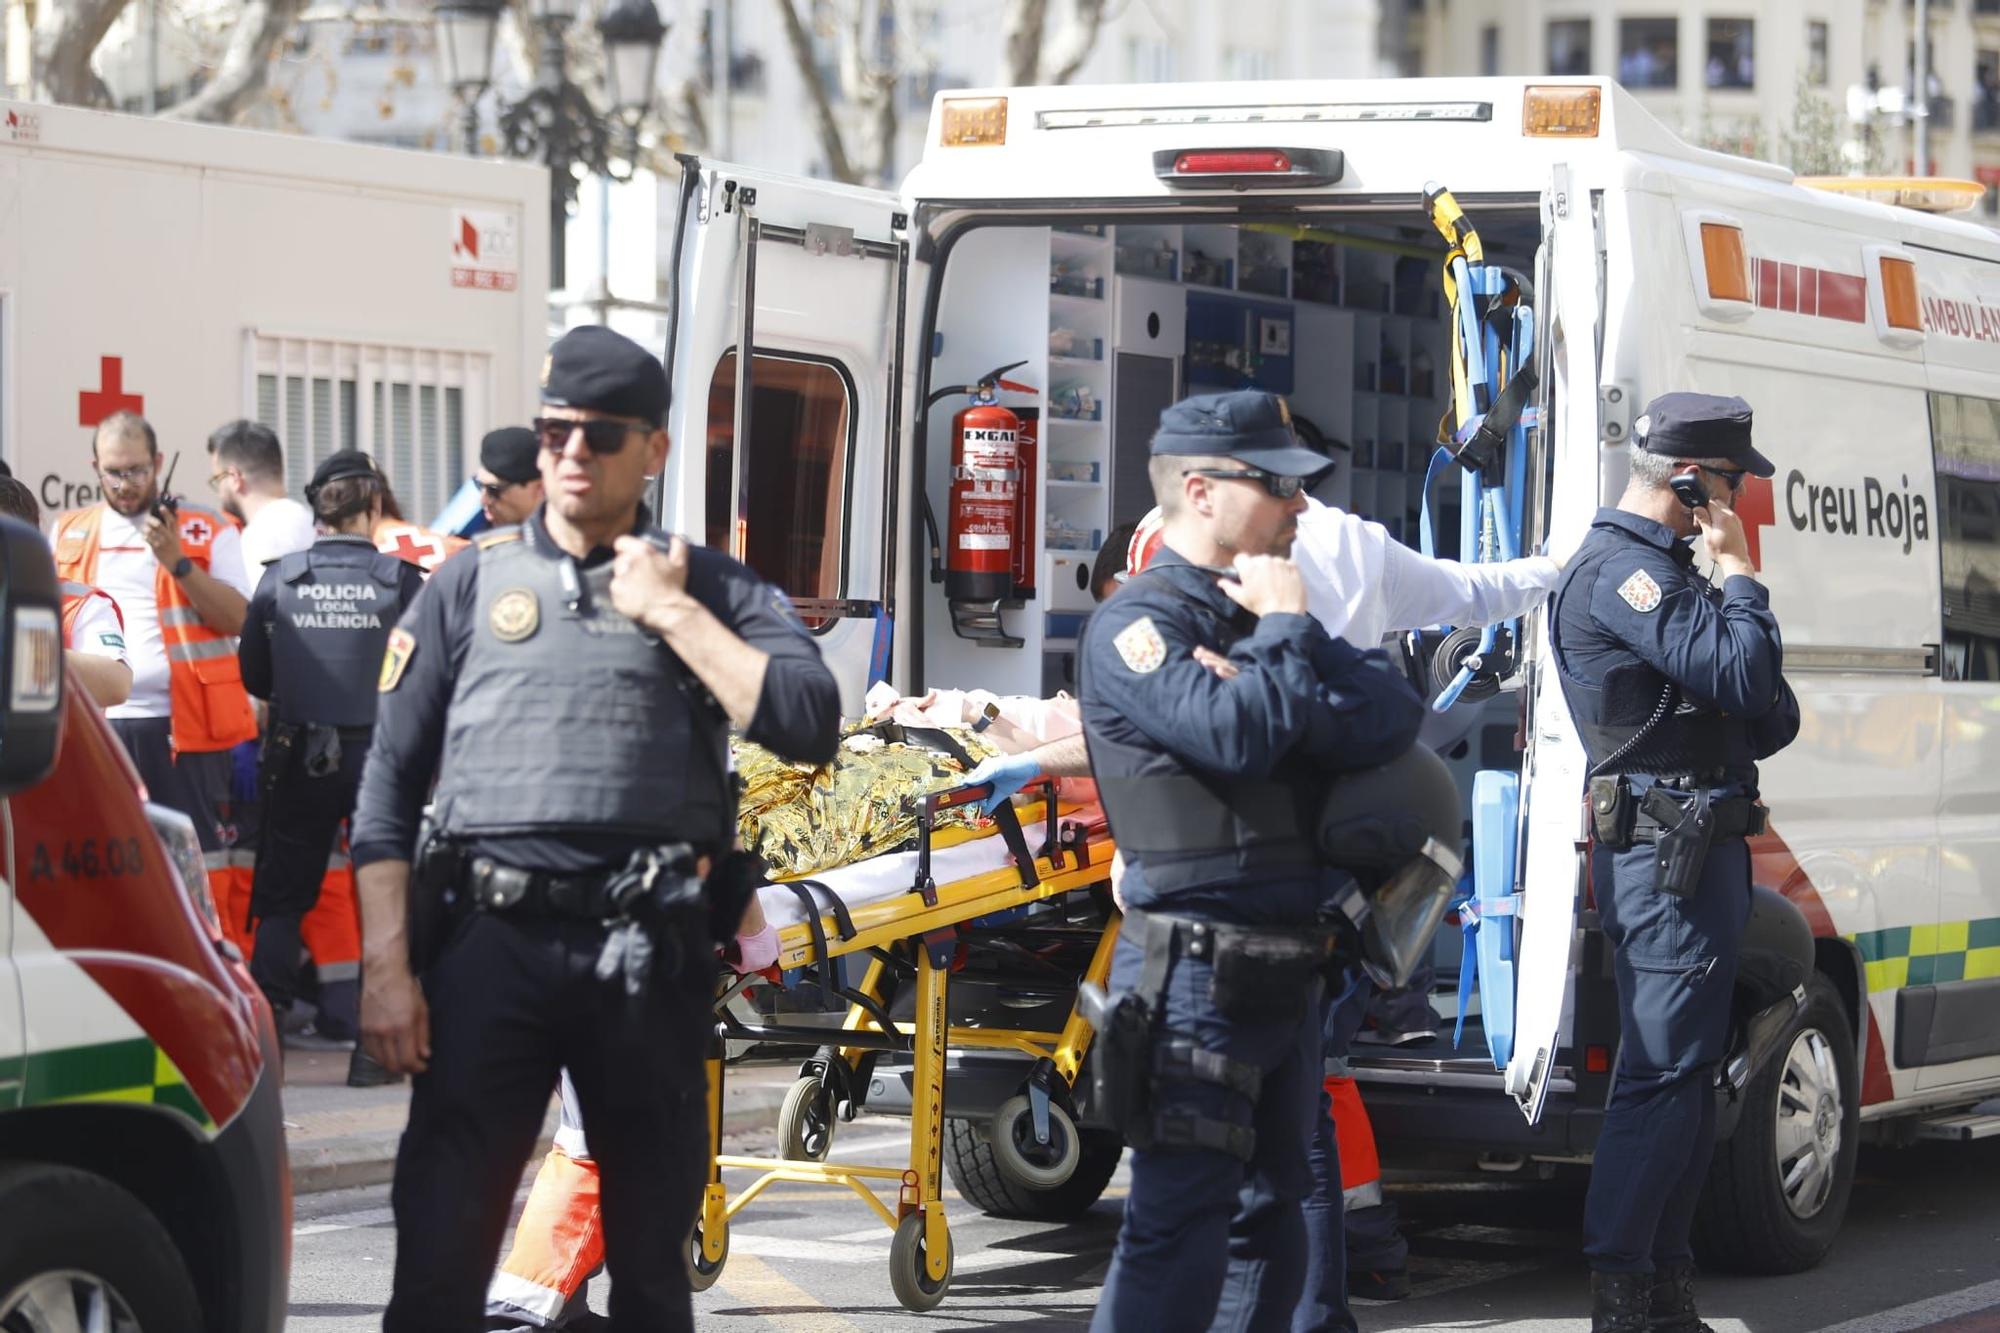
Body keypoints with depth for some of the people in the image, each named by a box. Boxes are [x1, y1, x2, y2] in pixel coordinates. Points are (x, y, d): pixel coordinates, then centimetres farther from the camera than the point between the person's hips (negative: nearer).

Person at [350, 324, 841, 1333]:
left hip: (648, 956, 0)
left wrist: (673, 614, -7)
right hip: (493, 944, 0)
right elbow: (389, 785, 7)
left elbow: (810, 726, -8)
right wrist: (385, 967, -3)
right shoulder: (470, 585, 10)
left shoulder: (711, 589, 9)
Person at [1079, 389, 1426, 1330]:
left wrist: (1297, 638, -13)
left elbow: (1394, 720, 2)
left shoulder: (1262, 612, 16)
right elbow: (1238, 734, -26)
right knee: (1178, 1234, -11)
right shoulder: (1137, 624, -8)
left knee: (1267, 1225, 13)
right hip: (1197, 969, -9)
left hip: (1285, 967, 9)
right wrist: (1284, 627, -10)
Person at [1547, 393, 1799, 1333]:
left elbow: (1769, 714, 21)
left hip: (1701, 847, 11)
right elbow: (1744, 676, -22)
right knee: (1663, 1073, -10)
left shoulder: (1661, 569, 20)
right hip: (1667, 853, -11)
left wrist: (1765, 714, -1)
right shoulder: (1621, 569, -14)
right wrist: (1738, 568, -9)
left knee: (1687, 1071, 13)